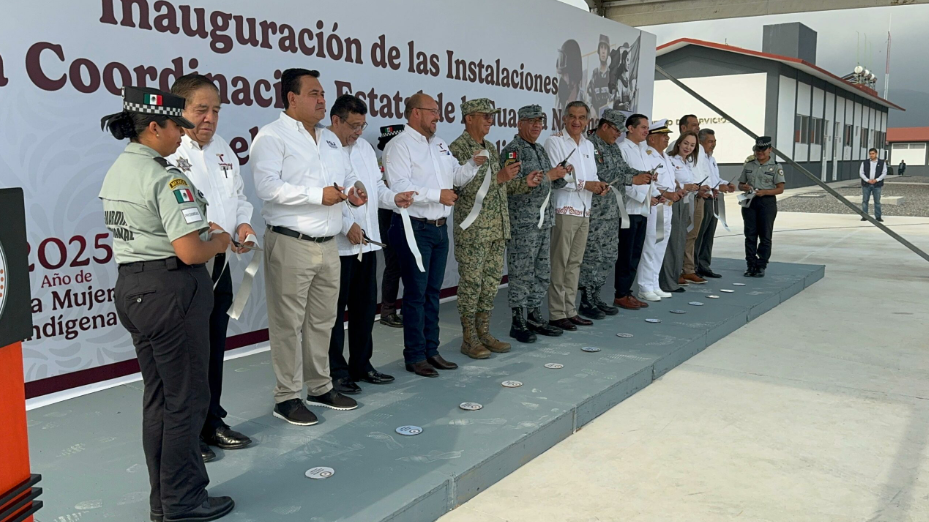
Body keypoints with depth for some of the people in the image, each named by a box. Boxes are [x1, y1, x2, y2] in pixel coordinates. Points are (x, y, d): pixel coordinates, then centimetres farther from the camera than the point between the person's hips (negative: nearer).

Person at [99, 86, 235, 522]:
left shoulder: (116, 172, 11)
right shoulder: (165, 177, -18)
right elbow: (190, 252, -24)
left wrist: (197, 230, 13)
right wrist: (218, 241, -3)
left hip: (130, 287, 10)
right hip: (170, 290, -9)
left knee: (157, 397, 17)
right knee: (186, 400, 3)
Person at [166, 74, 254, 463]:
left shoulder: (223, 149, 15)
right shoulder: (166, 151, -12)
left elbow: (239, 196, 21)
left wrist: (243, 223, 1)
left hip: (218, 264, 8)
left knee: (214, 349, 17)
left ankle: (212, 422, 31)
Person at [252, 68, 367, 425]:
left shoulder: (330, 138, 18)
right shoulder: (272, 137, -6)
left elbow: (347, 174, 27)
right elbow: (267, 185, -19)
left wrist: (353, 192, 3)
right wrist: (318, 195, -21)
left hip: (328, 245, 8)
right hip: (291, 244, -7)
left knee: (323, 319, 14)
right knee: (289, 322, -1)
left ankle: (320, 387, 27)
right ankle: (287, 397, 10)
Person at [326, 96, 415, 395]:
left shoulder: (364, 147, 15)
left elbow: (376, 186, 19)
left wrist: (394, 199, 0)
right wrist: (347, 225, -21)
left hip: (367, 241, 8)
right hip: (337, 244, -8)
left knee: (365, 307, 14)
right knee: (335, 311, 4)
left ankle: (361, 365, 28)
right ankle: (336, 371, 15)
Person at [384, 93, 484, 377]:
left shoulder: (440, 144, 16)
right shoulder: (400, 145, -9)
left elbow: (457, 176, 21)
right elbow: (400, 187, -21)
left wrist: (474, 163, 3)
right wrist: (438, 195, -18)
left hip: (439, 227, 8)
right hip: (414, 228, -8)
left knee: (433, 291, 13)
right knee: (416, 293, -2)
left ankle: (431, 350, 22)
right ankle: (415, 356, 7)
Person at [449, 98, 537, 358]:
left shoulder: (491, 148, 16)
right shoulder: (458, 148, -10)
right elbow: (464, 187, -20)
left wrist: (524, 183, 7)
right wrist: (498, 177, -26)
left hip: (498, 228, 8)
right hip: (473, 230, -8)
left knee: (491, 281, 11)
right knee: (471, 283, -2)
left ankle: (483, 333, 20)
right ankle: (469, 339, 7)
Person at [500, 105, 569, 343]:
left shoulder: (540, 150, 18)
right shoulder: (513, 150, -9)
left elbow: (554, 184, 22)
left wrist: (561, 175, -1)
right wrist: (548, 175, -18)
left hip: (544, 221, 9)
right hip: (522, 223, -9)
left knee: (542, 274, 12)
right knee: (521, 274, -3)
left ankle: (534, 317, 22)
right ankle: (519, 323, 4)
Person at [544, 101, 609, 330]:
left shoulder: (589, 145, 18)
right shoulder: (555, 141, -6)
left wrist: (599, 186, -1)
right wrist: (585, 184, -17)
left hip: (584, 212, 8)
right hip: (563, 210, -8)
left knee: (575, 263, 11)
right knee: (559, 264, -5)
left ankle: (569, 310, 18)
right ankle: (556, 314, 0)